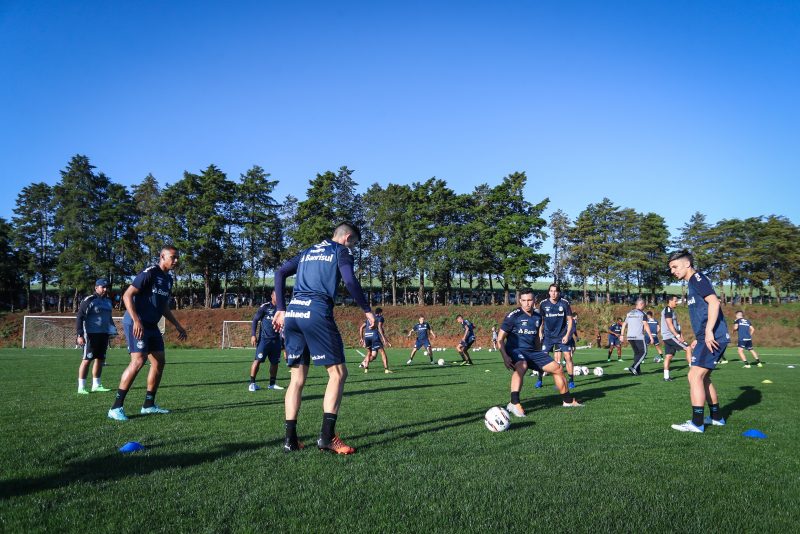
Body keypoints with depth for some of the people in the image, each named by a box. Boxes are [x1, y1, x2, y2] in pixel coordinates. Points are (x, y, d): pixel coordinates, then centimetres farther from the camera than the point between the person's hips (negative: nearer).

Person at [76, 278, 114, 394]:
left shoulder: (108, 301, 15)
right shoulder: (89, 300, -9)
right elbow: (79, 318, -13)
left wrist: (113, 330, 16)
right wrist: (80, 335, -20)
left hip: (104, 334, 8)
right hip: (91, 334, -8)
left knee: (100, 359, 12)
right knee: (87, 359, -5)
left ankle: (96, 385, 21)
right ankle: (81, 387, 0)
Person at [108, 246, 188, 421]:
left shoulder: (168, 279, 14)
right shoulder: (149, 273, -12)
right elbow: (127, 296, -17)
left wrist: (178, 326, 21)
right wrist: (136, 320, -27)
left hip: (152, 326, 9)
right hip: (136, 324, -9)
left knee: (159, 361, 8)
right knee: (138, 360, -19)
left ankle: (149, 405, 19)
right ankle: (116, 408, -11)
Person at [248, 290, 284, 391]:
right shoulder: (265, 307, -3)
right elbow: (255, 320, -2)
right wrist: (253, 335, -10)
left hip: (276, 340, 5)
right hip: (264, 338, -5)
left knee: (275, 362, 8)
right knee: (258, 359, -11)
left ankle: (272, 384, 18)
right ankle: (252, 383, -2)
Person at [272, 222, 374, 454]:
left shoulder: (307, 252, 25)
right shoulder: (341, 251, 7)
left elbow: (280, 273, 18)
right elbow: (350, 281, -9)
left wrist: (281, 309, 19)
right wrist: (367, 310, -1)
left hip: (293, 312, 7)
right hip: (317, 312, -7)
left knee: (297, 378, 11)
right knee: (338, 373, 1)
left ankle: (290, 438, 10)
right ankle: (327, 437, -5)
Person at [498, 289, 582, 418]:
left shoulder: (537, 316, 10)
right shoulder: (513, 316, -9)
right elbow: (500, 339, -10)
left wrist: (541, 356, 23)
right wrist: (505, 357, -22)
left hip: (532, 351, 7)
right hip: (515, 350, -7)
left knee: (558, 368, 7)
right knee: (522, 366, -40)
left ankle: (568, 400, 28)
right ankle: (514, 404, -43)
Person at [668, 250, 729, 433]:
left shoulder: (697, 277, -8)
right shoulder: (693, 282, 21)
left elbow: (714, 302, -21)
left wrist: (708, 332, -25)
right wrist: (699, 339, 25)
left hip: (713, 337, -10)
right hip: (710, 338, 10)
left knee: (695, 376, -11)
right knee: (703, 378, 17)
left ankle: (697, 423, -7)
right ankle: (717, 417, 27)